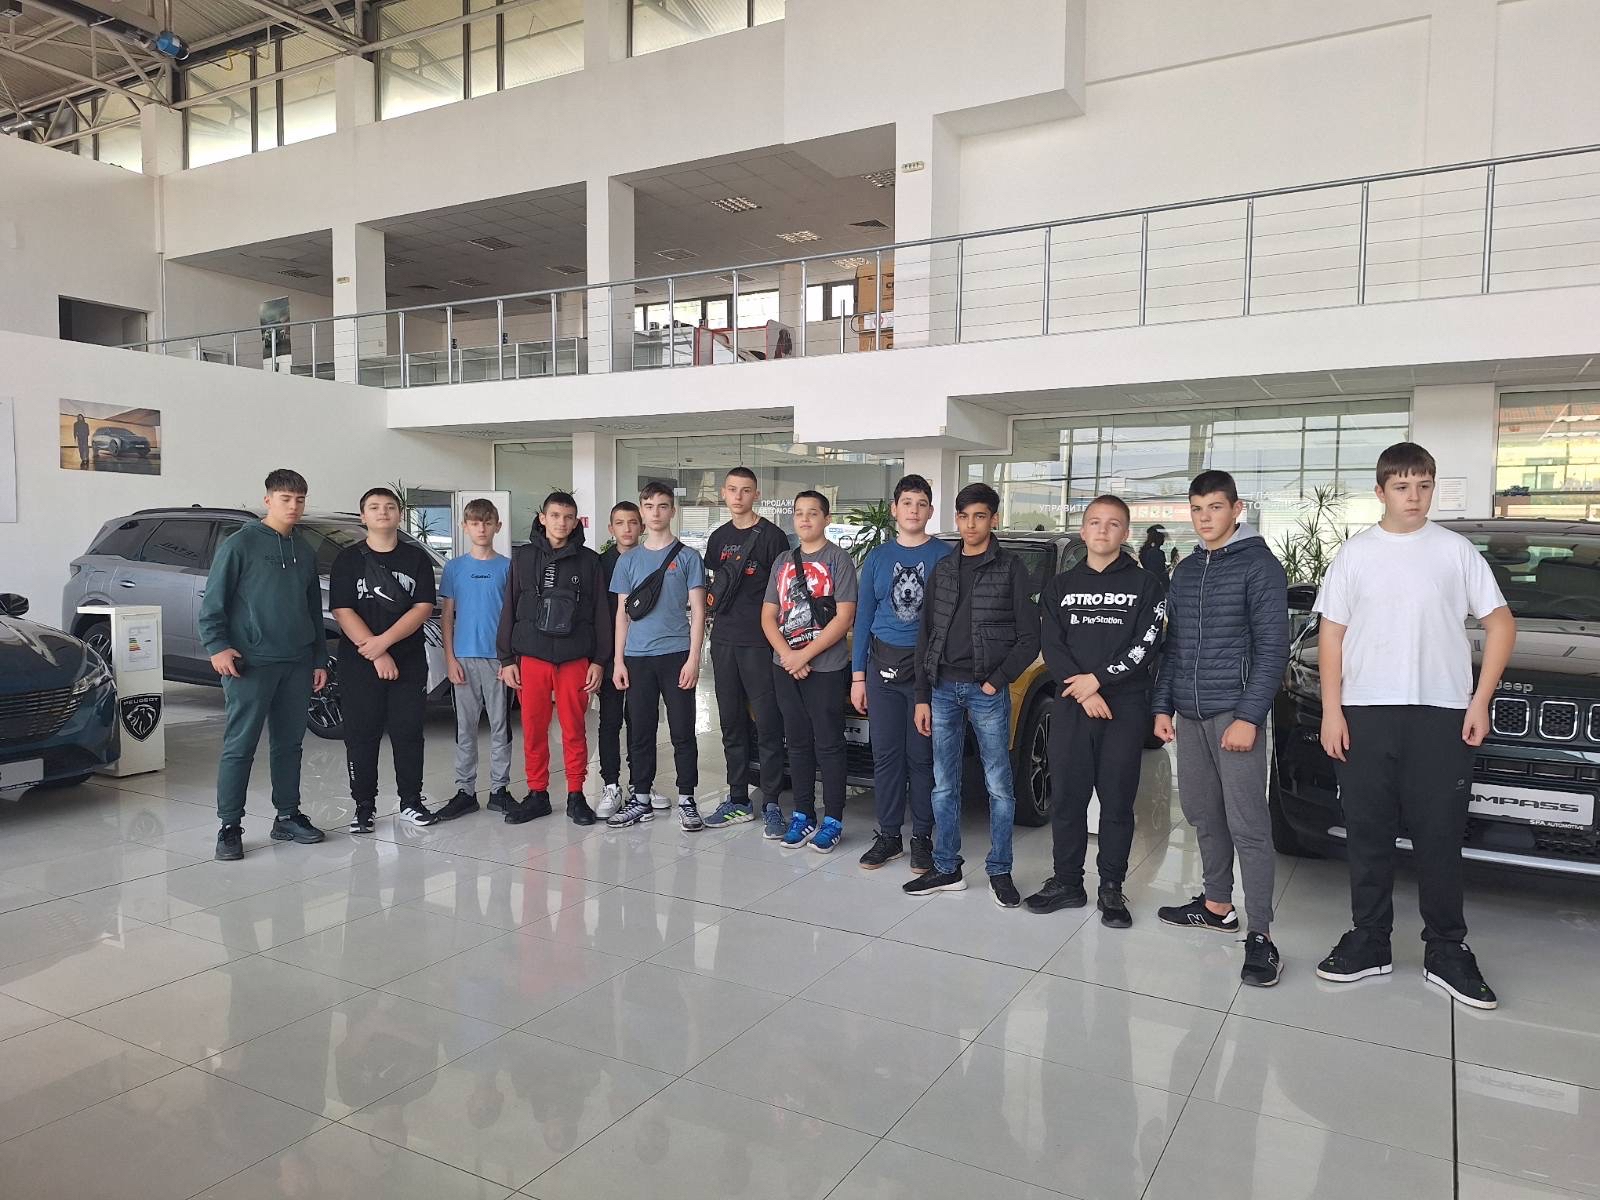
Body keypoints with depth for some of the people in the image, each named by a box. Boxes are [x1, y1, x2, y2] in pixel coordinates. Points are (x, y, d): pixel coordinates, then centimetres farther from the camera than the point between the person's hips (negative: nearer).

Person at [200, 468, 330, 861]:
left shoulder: (304, 552, 16)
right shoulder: (240, 544, -2)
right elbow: (213, 601, -6)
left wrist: (320, 659, 17)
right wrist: (217, 645, -17)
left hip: (297, 664, 6)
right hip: (250, 664, -6)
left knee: (289, 744, 11)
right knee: (240, 746, -4)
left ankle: (288, 816, 20)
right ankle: (230, 826, 2)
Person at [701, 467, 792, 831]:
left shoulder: (772, 536, -3)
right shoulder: (718, 538, 14)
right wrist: (713, 598, 6)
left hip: (759, 641, -6)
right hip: (723, 640, 6)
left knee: (767, 724, -3)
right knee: (731, 723, 11)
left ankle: (771, 802, 6)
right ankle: (738, 801, 20)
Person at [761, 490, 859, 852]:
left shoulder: (838, 559, -3)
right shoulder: (783, 563, 13)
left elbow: (844, 618, -12)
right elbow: (768, 617, 10)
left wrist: (804, 656, -14)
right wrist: (788, 656, -7)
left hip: (825, 668, -5)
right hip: (785, 667, 5)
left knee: (828, 745, -1)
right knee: (798, 743, 11)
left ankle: (833, 820, 7)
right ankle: (803, 815, 19)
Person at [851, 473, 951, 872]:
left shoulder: (945, 556, 1)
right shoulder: (877, 558, 9)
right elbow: (863, 619, 10)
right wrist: (858, 676, 5)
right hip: (884, 666, 3)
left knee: (922, 756, 3)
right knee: (885, 754, 6)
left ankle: (922, 838, 14)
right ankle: (888, 835, 17)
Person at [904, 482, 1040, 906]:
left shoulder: (1010, 568, -1)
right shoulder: (943, 570, 11)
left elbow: (1028, 638, -3)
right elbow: (925, 637, 11)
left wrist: (997, 680, -12)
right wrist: (922, 697, 7)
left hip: (988, 691, -4)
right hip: (943, 688, 4)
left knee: (999, 786, 3)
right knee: (944, 786, 9)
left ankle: (1000, 872, 15)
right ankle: (947, 870, 19)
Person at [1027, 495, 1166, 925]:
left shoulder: (1145, 584, 4)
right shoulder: (1061, 586, 11)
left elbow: (1146, 646, -6)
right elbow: (1051, 646, 2)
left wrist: (1098, 678, -13)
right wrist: (1083, 693, -11)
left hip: (1126, 706, -2)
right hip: (1071, 706, 2)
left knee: (1117, 801, 3)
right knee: (1065, 797, 5)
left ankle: (1111, 889, 14)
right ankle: (1067, 883, 17)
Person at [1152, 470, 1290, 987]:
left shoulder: (1258, 565, -4)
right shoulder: (1185, 570, 14)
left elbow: (1273, 647, -10)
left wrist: (1249, 717, -16)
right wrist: (1163, 706, 11)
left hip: (1234, 713, -6)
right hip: (1189, 716, 6)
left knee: (1247, 823, -6)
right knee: (1202, 815, 12)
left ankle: (1260, 934, -1)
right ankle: (1217, 905, 26)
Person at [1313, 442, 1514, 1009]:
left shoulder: (1456, 551, 4)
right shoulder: (1354, 553, 6)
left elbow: (1500, 623, 7)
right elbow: (1331, 634, 6)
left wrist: (1481, 701, -2)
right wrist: (1331, 711, -2)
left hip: (1441, 714, -1)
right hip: (1365, 713, 1)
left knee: (1440, 836, 4)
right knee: (1367, 834, 6)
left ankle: (1446, 951, 17)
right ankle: (1369, 942, 18)